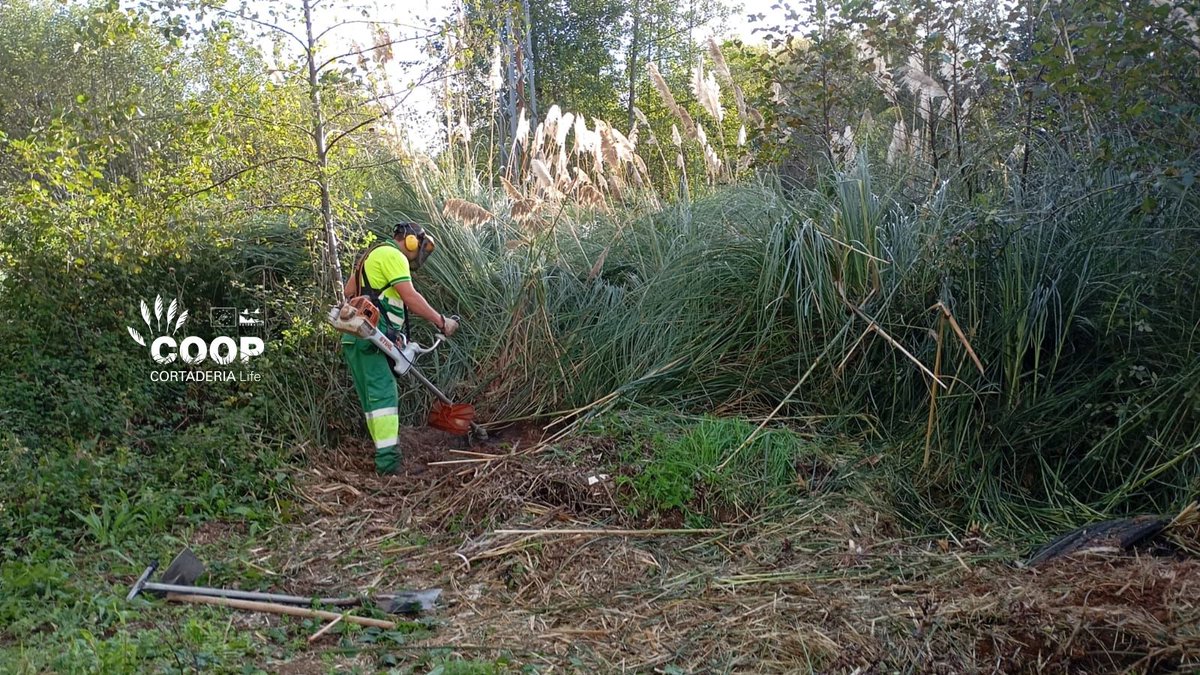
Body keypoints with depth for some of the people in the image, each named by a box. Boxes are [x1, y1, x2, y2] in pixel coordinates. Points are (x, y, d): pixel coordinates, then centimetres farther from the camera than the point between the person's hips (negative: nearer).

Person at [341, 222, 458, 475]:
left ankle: (386, 460, 9)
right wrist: (442, 322, -8)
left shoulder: (371, 255, 27)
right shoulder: (393, 255, -5)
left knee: (372, 399, 8)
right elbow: (411, 297, -13)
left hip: (355, 338, 10)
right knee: (384, 395, -15)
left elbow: (349, 290, 25)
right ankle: (389, 463, -22)